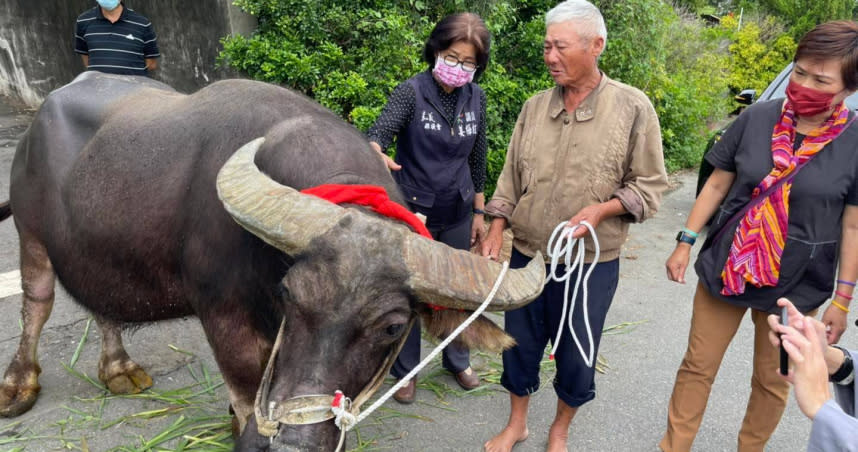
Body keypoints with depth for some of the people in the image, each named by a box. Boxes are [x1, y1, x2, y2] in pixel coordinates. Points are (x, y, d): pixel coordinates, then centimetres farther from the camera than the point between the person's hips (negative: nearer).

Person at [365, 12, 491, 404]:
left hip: (457, 215, 4)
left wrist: (478, 213, 10)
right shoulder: (411, 91, -12)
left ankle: (457, 361, 39)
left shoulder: (476, 97, 1)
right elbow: (377, 135, -25)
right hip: (412, 211, -3)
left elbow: (477, 160, 8)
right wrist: (376, 156, -48)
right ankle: (405, 371, 29)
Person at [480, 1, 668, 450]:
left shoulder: (633, 107, -8)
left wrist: (601, 210, -20)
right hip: (526, 254, 3)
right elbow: (510, 178, 7)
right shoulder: (534, 106, 2)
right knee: (520, 345, 16)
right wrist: (495, 232, -1)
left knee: (576, 356, 13)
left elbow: (650, 185, -4)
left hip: (592, 262, -3)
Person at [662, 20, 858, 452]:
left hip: (795, 286, -1)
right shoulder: (757, 118, -5)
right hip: (724, 268, 1)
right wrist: (685, 242, 0)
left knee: (773, 381, 15)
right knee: (697, 367, 10)